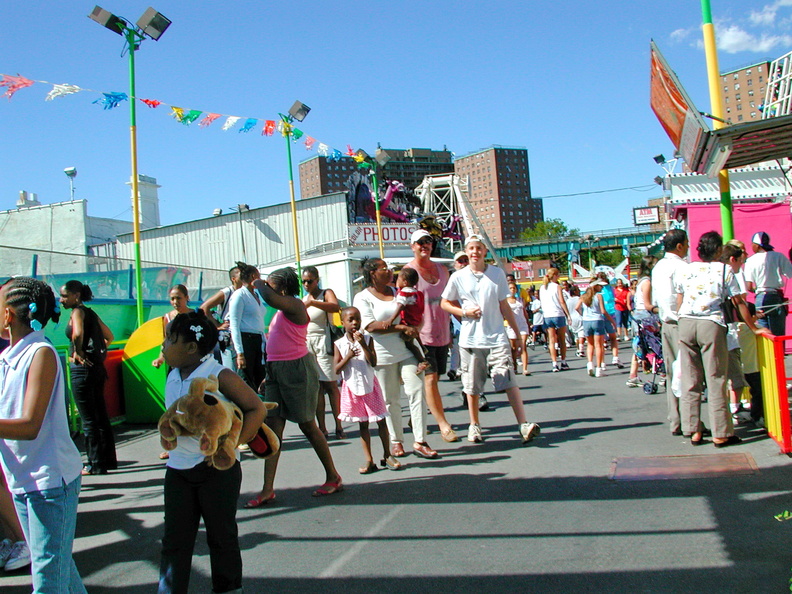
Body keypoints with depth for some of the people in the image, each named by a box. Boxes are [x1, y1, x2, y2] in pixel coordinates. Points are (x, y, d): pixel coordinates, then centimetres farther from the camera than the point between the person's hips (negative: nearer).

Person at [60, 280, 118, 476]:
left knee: (88, 419, -2)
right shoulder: (90, 313, 14)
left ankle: (95, 464, 4)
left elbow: (78, 333, -31)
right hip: (96, 367, 9)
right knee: (100, 416, 14)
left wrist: (78, 353, -18)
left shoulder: (77, 312, -10)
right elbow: (109, 336, 23)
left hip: (82, 369, -9)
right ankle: (109, 459, 21)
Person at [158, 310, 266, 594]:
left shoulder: (220, 376, -15)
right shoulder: (173, 376, 5)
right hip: (178, 469, 6)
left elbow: (257, 409, -14)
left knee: (221, 535, 9)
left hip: (218, 468, -5)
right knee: (175, 538, 7)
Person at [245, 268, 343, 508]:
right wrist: (270, 375, 19)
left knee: (307, 424, 2)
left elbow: (270, 298, -33)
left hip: (297, 369, -9)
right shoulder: (281, 311, 16)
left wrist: (260, 285, -12)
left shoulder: (294, 305, -12)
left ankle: (333, 478, 19)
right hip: (277, 370, 9)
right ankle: (268, 490, 6)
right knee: (272, 426, 4)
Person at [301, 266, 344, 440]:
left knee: (330, 385, -6)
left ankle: (338, 426, -1)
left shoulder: (326, 293, 1)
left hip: (323, 342, -4)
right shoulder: (303, 300, 17)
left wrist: (312, 302, -30)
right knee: (315, 387, 0)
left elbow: (335, 307, -22)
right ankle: (322, 428, 1)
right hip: (306, 344, 4)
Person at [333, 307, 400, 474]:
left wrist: (363, 344, -18)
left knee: (381, 421, 3)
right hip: (352, 387, 0)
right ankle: (369, 461, 11)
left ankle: (387, 456, 17)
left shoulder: (367, 339, -2)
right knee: (362, 424, 7)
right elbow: (336, 369, -6)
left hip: (370, 385, 0)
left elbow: (373, 362, -11)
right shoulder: (339, 344, -2)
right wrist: (348, 356, -19)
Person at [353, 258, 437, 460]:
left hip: (408, 350, 3)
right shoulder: (362, 298, -2)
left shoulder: (398, 292, 14)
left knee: (417, 392, -8)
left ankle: (420, 442, -4)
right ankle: (396, 441, 19)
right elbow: (370, 326, -14)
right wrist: (401, 327, -19)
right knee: (390, 400, 5)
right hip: (383, 355, -3)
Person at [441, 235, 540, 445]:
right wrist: (464, 312, -7)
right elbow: (445, 303, 10)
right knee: (472, 386, 8)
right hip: (470, 340, 0)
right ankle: (474, 426, 23)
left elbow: (504, 306, 11)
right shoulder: (458, 278, 1)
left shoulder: (497, 274, 4)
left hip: (496, 338, 0)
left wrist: (517, 333, 12)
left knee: (509, 381, -9)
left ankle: (523, 424, -9)